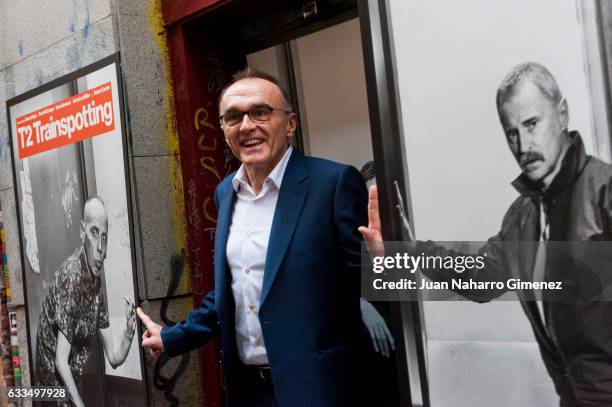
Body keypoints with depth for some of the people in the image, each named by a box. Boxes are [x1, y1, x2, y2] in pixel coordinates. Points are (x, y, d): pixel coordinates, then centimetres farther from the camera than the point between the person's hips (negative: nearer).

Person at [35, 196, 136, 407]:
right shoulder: (71, 275, -23)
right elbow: (60, 362, -24)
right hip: (54, 385, -7)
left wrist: (128, 332, -16)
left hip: (70, 387, 7)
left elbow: (114, 356, 2)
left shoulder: (96, 280, -1)